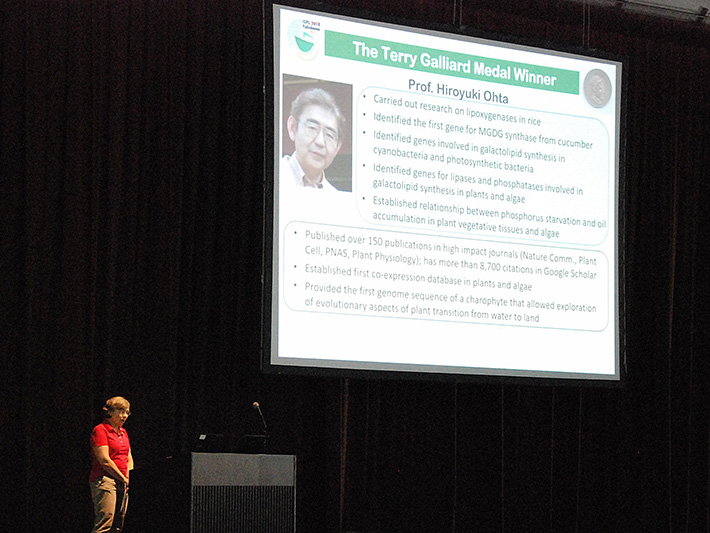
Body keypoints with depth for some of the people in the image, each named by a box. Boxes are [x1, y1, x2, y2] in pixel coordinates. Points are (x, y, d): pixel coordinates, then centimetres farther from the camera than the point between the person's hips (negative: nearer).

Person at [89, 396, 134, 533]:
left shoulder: (123, 432, 20)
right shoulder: (100, 430, -6)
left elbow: (129, 460, 21)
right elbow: (105, 461, -12)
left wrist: (128, 479, 3)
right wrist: (124, 479, -8)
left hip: (122, 484, 8)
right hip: (104, 480, -8)